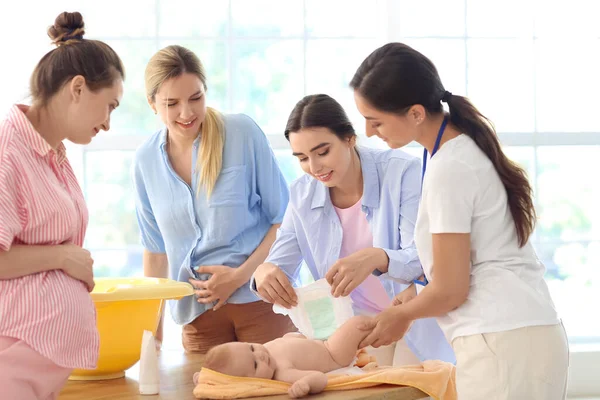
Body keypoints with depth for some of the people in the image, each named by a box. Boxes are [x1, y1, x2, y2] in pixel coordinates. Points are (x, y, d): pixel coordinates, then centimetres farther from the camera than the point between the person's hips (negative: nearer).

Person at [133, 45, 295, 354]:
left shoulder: (243, 133, -6)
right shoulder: (146, 162, 4)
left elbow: (284, 219, -2)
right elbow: (156, 248, 13)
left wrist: (240, 275, -12)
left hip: (260, 298, -3)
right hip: (198, 313, 3)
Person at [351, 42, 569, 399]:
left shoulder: (448, 169, -15)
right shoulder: (468, 147, 13)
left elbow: (450, 290, -11)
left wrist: (401, 316, 7)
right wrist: (405, 306, 21)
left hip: (501, 344, -9)